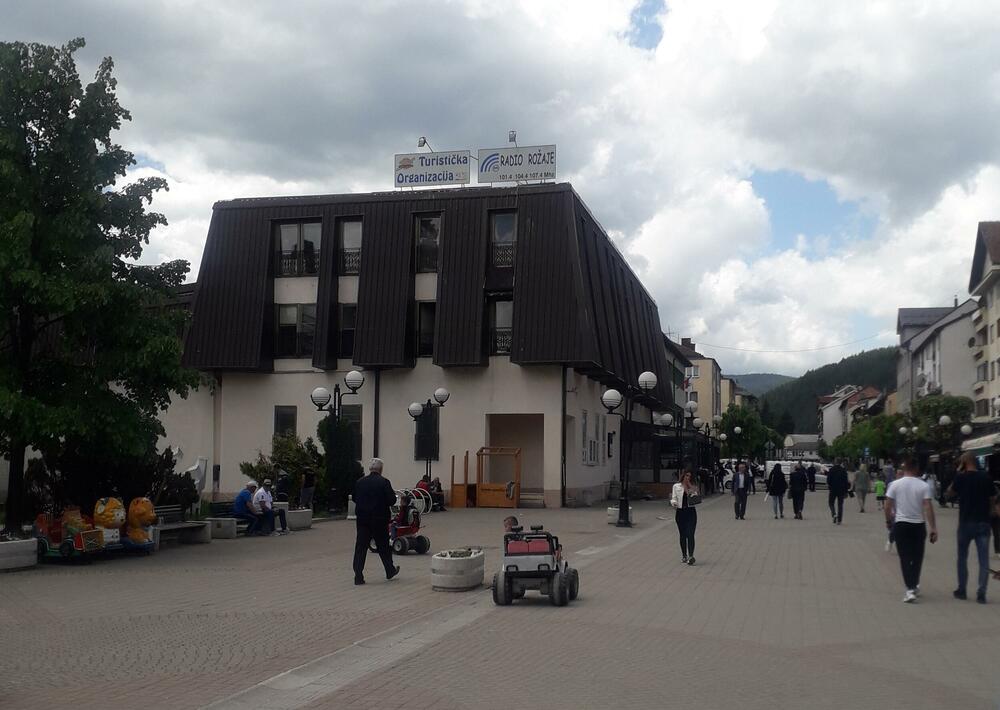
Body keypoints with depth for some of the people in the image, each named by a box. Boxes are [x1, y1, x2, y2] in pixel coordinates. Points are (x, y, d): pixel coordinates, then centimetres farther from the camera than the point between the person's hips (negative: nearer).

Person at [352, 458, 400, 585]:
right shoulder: (384, 482, -11)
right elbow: (392, 500, -12)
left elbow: (355, 499, 8)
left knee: (360, 546, 2)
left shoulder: (359, 482, 0)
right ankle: (390, 570, 28)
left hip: (362, 519, 2)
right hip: (379, 519, -2)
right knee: (383, 546, 13)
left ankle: (358, 576, -5)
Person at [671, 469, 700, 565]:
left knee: (690, 534, -12)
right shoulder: (676, 486, 6)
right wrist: (674, 503, -18)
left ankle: (691, 556, -17)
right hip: (680, 512, 1)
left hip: (691, 512, -1)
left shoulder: (693, 487, 6)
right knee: (682, 535, 9)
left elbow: (696, 499, 4)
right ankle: (684, 556, 20)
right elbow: (674, 498, 4)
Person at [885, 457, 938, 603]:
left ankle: (910, 589, -10)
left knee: (905, 558, 1)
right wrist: (934, 529, -8)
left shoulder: (895, 484, -5)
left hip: (901, 525, -1)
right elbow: (928, 508, -10)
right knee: (917, 557, 16)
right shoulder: (923, 486, -6)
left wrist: (889, 520, 14)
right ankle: (915, 586, 26)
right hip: (919, 525, 1)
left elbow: (888, 506, -3)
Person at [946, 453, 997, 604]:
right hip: (983, 523, 1)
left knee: (962, 558, 13)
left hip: (966, 522, -1)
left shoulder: (961, 478, -7)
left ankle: (961, 590, 17)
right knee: (984, 560, 3)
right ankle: (981, 593, -3)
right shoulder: (986, 477, -1)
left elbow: (949, 494, 7)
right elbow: (993, 499, 3)